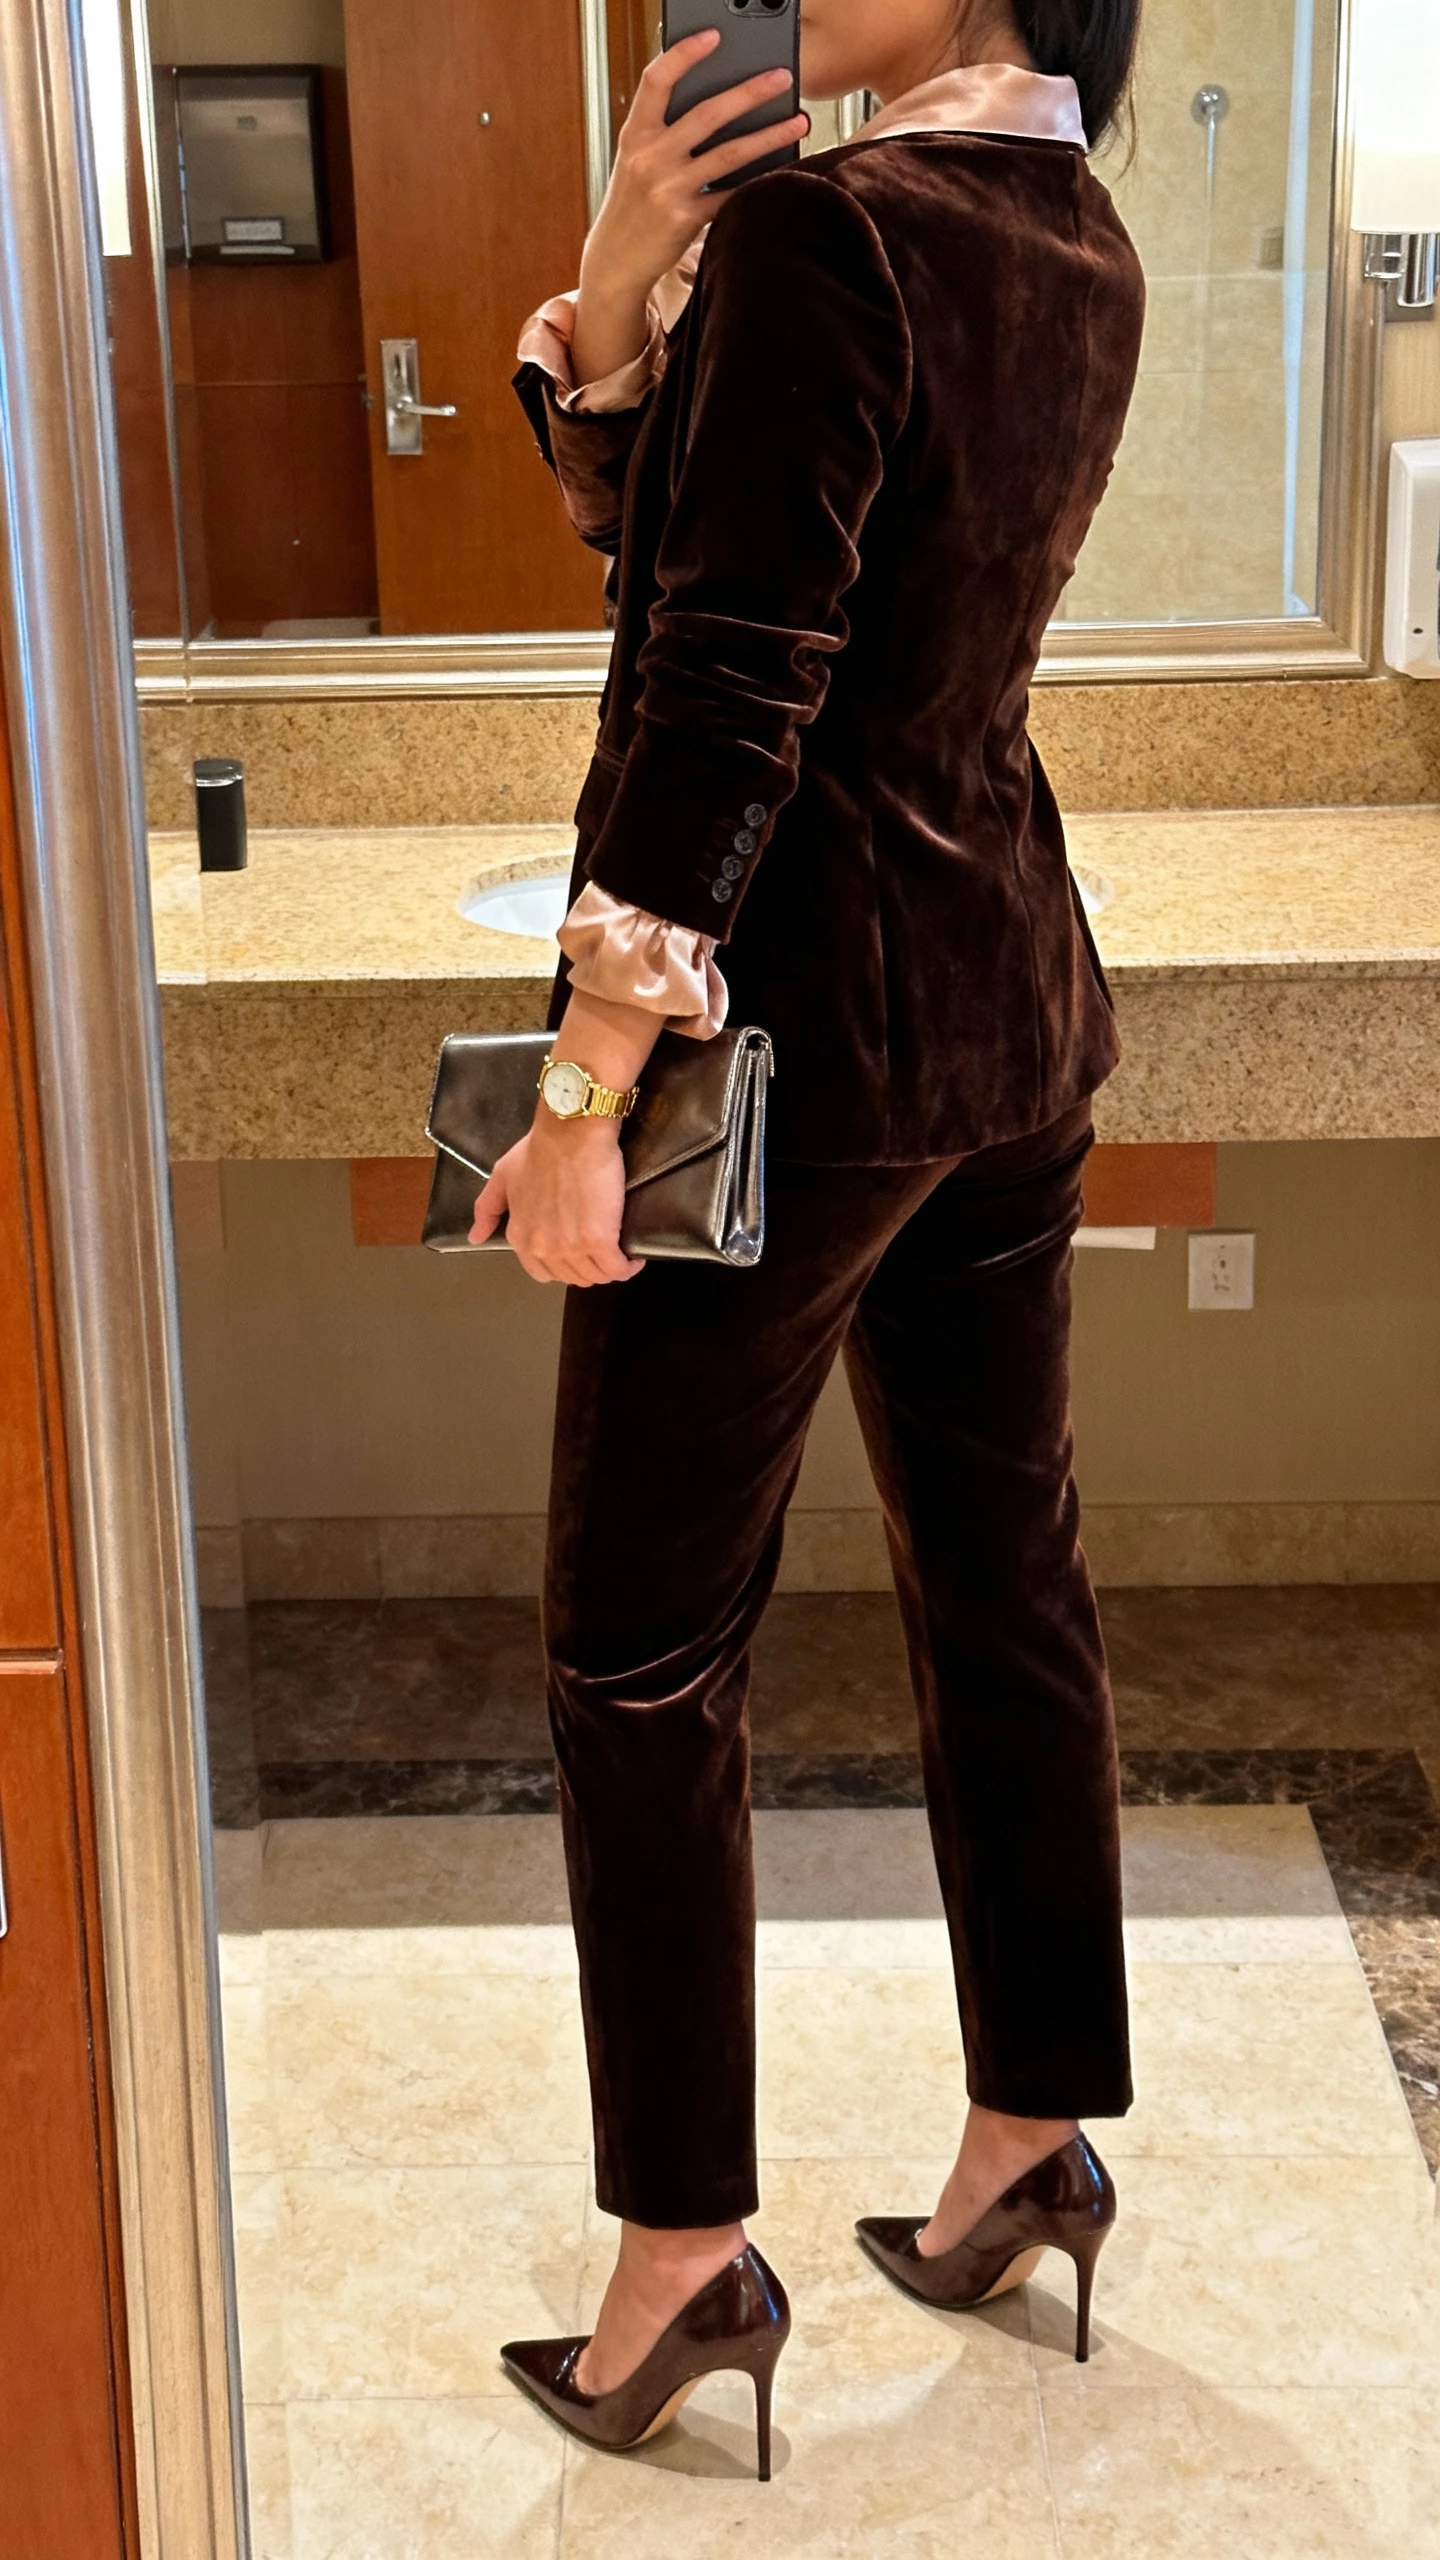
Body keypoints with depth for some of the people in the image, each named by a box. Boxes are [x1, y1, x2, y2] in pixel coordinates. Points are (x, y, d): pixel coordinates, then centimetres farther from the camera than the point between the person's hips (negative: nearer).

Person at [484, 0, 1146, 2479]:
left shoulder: (825, 229, -18)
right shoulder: (1080, 243, 10)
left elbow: (725, 698, -22)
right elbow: (649, 515, 12)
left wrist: (583, 1103, -19)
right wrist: (621, 302, -6)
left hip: (807, 1020, -9)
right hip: (1016, 997, 9)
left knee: (639, 1654, 4)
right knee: (1004, 1579, 16)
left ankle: (687, 2252, 14)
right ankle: (1032, 2145, 30)